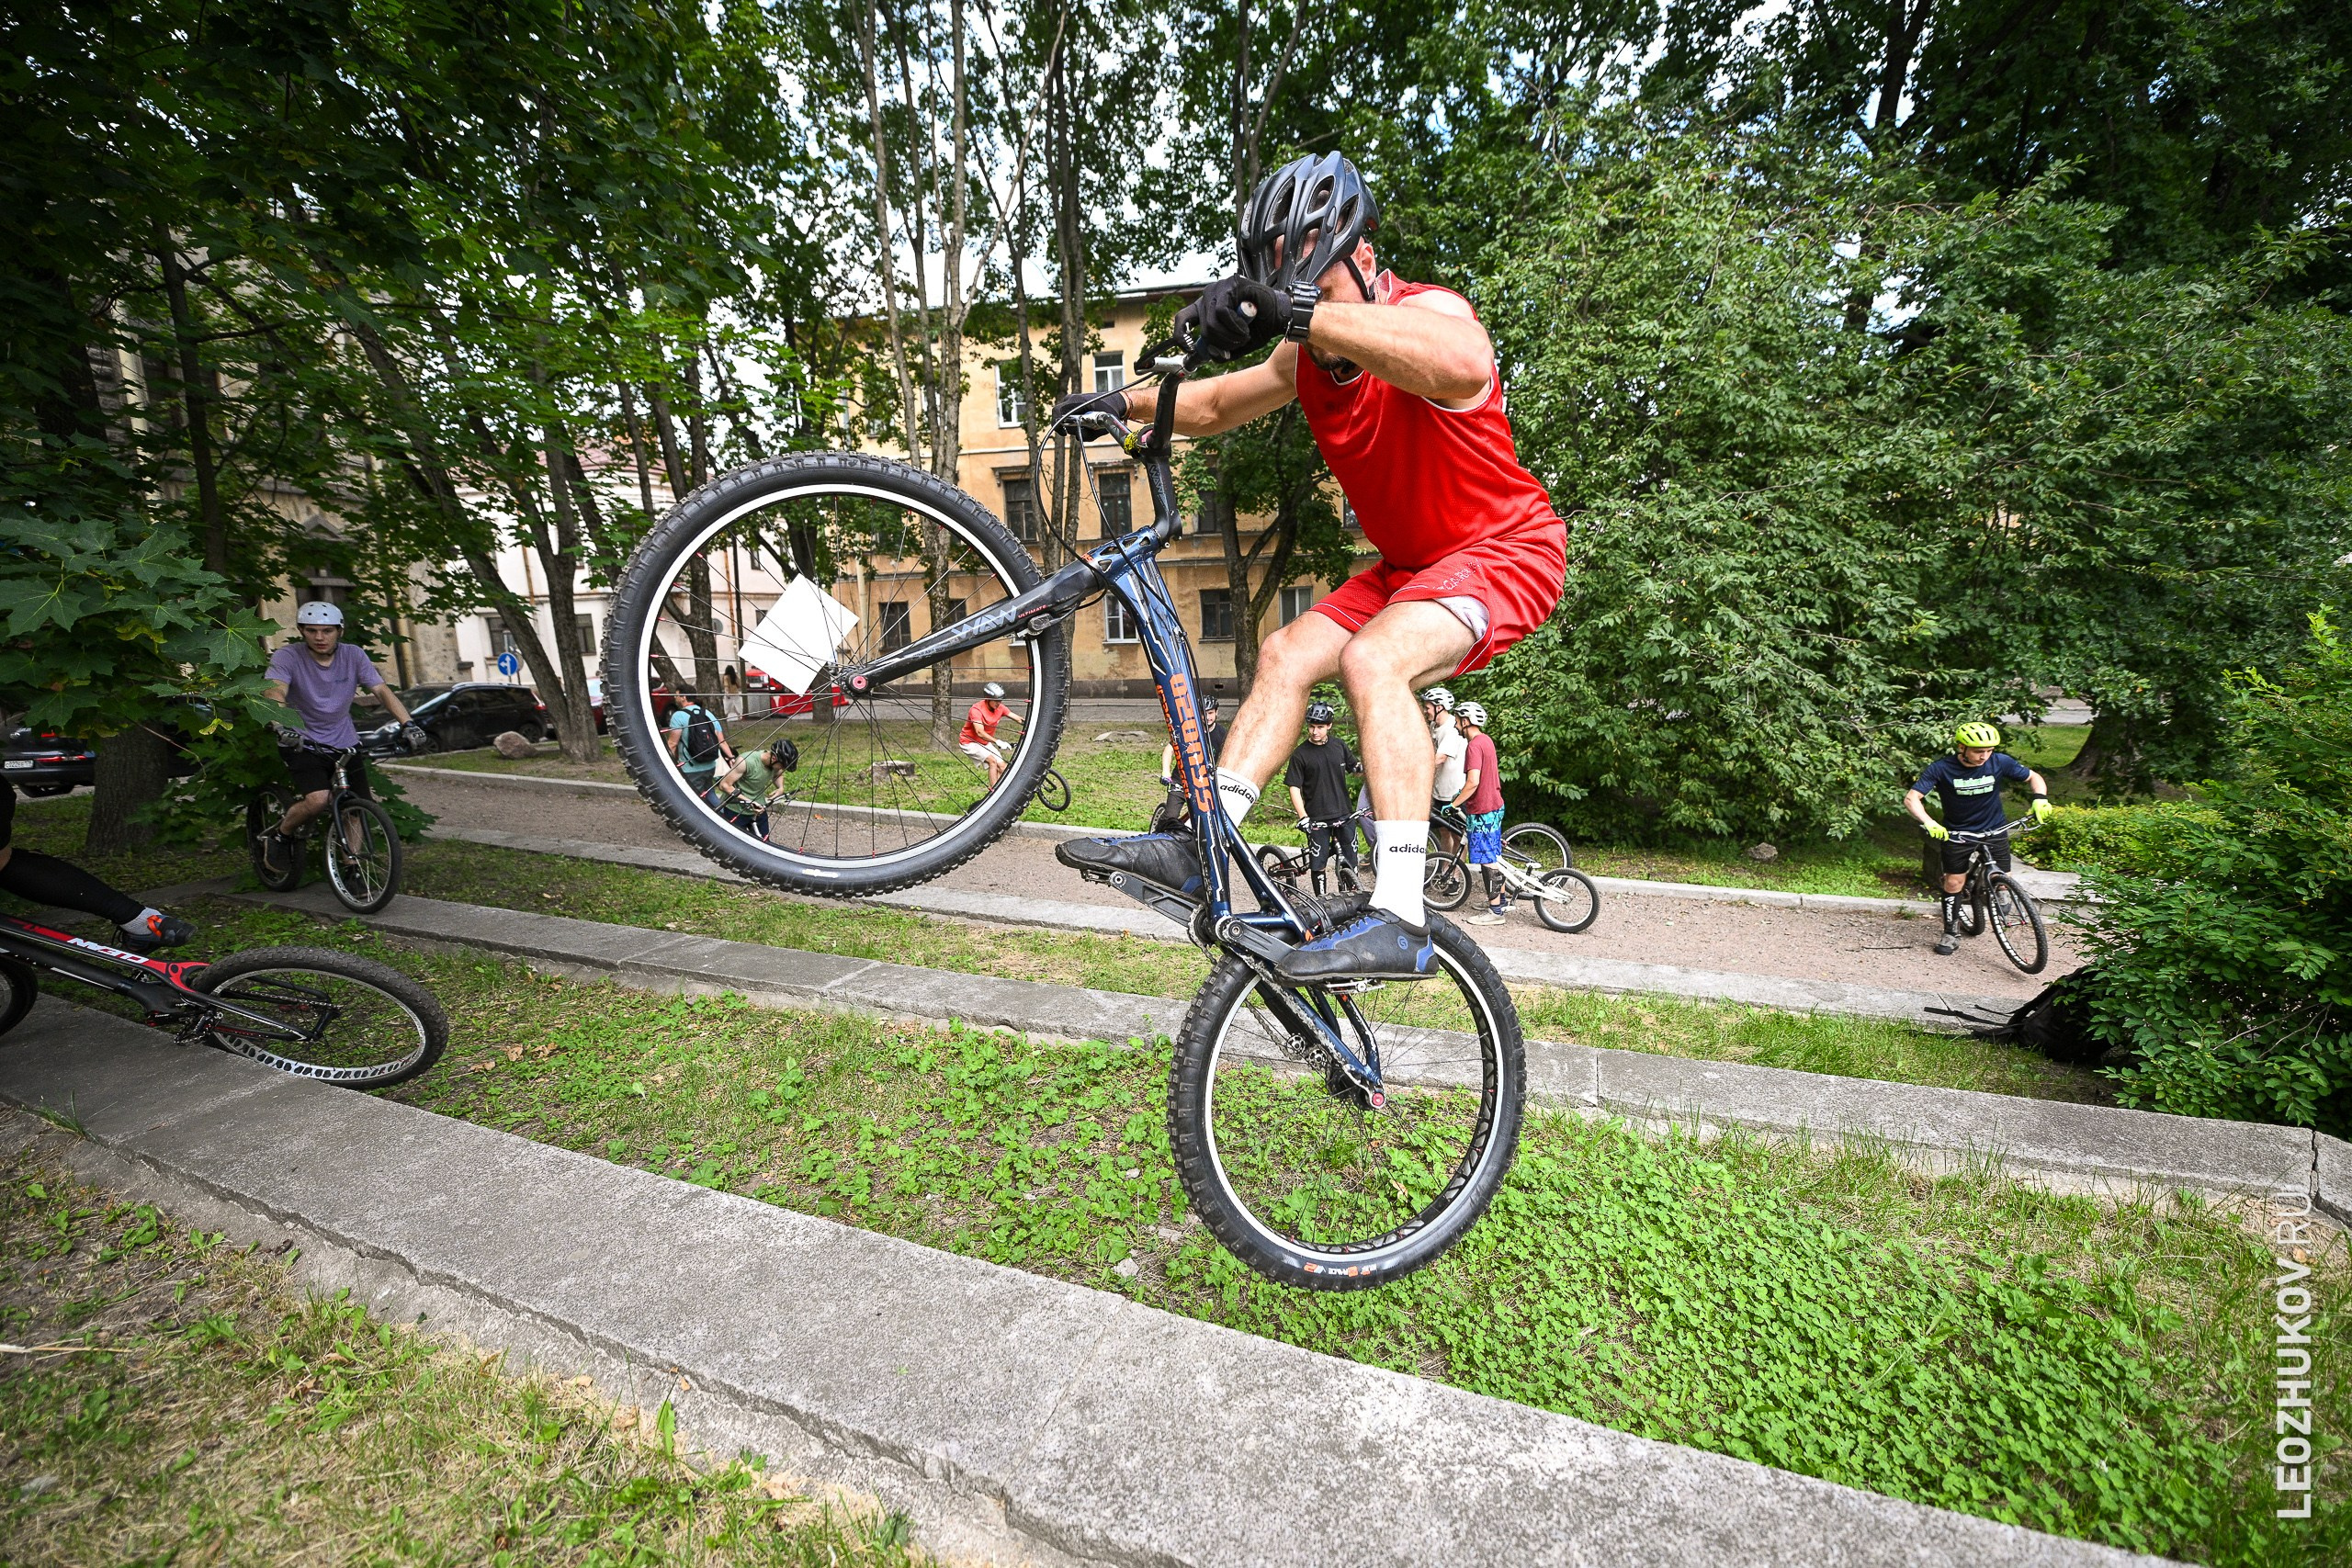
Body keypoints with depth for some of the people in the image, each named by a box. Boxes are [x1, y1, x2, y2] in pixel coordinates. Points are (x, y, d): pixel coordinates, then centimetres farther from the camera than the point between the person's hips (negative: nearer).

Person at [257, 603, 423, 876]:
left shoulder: (353, 656, -3)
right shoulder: (287, 657, -12)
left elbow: (382, 690, -9)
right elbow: (274, 693, -26)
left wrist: (408, 724, -24)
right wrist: (282, 728, -45)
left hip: (345, 743, 3)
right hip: (304, 743, -3)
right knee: (318, 799, -24)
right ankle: (279, 835, 6)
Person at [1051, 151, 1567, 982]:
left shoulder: (1430, 312, -19)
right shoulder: (1308, 356, 3)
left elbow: (1459, 362, -44)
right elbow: (1215, 405, 16)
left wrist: (1296, 309, -48)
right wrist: (1125, 401, 0)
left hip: (1506, 549, -7)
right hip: (1407, 563, 8)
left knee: (1371, 659, -31)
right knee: (1287, 653, -6)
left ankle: (1399, 920, -32)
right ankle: (1198, 846, -5)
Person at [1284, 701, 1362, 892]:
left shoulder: (1339, 745, 5)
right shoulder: (1300, 754, -6)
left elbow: (1355, 767, 18)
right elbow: (1294, 788, -8)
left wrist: (1363, 765, -7)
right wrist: (1303, 817, -18)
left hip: (1343, 815, 3)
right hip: (1317, 819, -3)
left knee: (1350, 864, 6)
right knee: (1318, 865, 1)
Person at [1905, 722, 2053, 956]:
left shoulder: (2000, 762, -13)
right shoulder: (1941, 768, -20)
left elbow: (2033, 777, 3)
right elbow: (1911, 798, -22)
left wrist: (2040, 798, -17)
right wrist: (1928, 823, -37)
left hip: (1994, 830, 2)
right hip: (1956, 833, -2)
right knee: (1953, 883, 0)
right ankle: (1949, 934, 13)